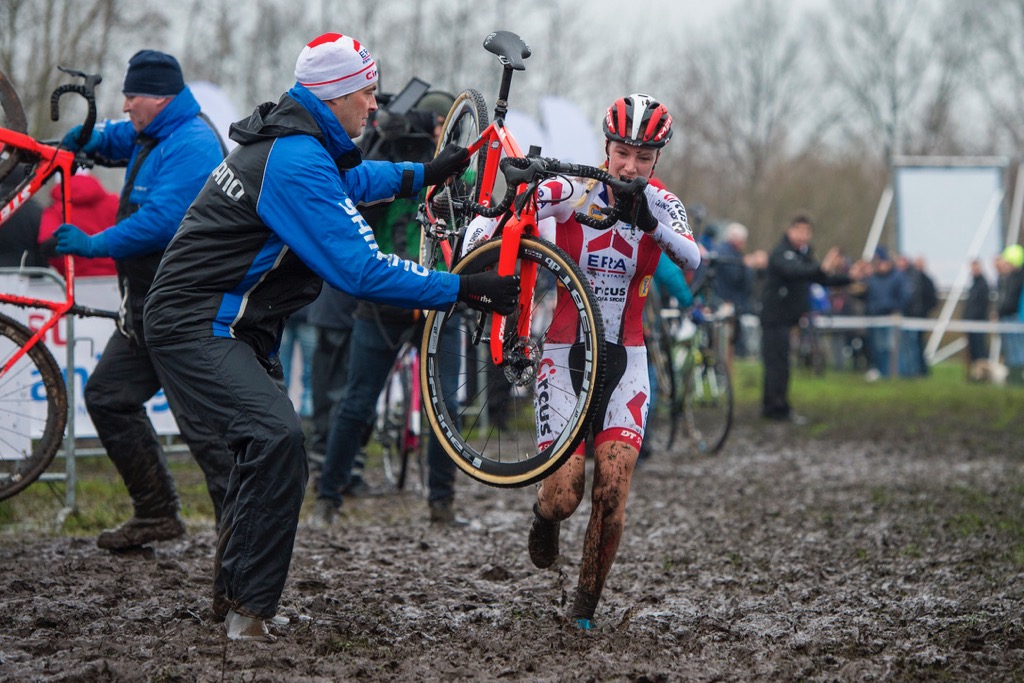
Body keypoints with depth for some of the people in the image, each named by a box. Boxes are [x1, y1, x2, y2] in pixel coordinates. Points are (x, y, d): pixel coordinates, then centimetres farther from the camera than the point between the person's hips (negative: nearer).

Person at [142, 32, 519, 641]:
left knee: (273, 446, 20)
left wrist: (425, 175, 33)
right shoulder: (298, 163, -23)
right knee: (279, 436, -28)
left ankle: (234, 595, 31)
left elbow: (352, 179, 36)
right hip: (196, 328, -11)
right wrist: (464, 289, -23)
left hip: (228, 327, 11)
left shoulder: (295, 141, 10)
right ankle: (249, 607, -23)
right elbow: (360, 270, -27)